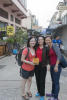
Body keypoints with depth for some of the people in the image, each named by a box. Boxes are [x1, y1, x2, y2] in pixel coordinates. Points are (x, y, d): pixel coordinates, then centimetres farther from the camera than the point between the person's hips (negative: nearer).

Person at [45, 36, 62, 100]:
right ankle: (53, 93, 35)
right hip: (51, 66, 8)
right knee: (53, 81, 19)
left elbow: (59, 55, -21)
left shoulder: (54, 46, -13)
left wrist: (56, 66, -24)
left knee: (56, 82, 2)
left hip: (56, 66, -8)